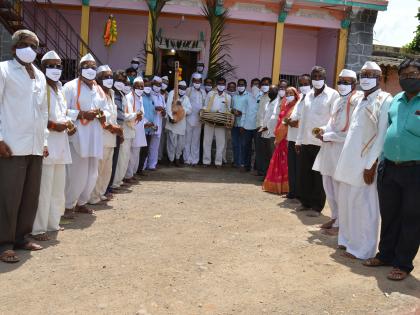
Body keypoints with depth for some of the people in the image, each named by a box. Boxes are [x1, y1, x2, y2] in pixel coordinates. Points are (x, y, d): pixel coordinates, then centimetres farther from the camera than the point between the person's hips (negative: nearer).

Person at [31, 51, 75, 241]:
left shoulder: (59, 88, 18)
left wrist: (68, 124, 6)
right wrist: (53, 125, -20)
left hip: (60, 143, 8)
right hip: (45, 142, -8)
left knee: (58, 186, 12)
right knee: (44, 186, -8)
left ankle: (52, 222, 23)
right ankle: (38, 228, 0)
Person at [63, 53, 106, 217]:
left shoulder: (98, 89, 17)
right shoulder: (70, 86, -2)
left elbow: (102, 110, 25)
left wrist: (101, 116, 2)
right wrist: (83, 114, -19)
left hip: (95, 137, 6)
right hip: (78, 137, -6)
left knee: (92, 173, 8)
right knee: (77, 173, -9)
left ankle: (81, 203, 24)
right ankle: (68, 205, 7)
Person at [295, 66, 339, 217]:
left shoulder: (333, 94, -4)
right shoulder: (308, 95, 14)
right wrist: (299, 140, 13)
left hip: (322, 142, -5)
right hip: (306, 141, 6)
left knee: (319, 176, 1)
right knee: (305, 173, 10)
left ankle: (317, 206, 10)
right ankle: (305, 202, 23)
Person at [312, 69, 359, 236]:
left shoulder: (355, 102, -12)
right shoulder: (338, 101, 14)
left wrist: (328, 136, -13)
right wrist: (324, 129, 0)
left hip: (342, 150, -8)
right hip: (329, 149, 8)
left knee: (340, 189, 0)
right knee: (328, 186, 15)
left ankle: (340, 223, 13)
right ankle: (334, 217, 30)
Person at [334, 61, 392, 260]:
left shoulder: (384, 101, -8)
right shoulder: (359, 100, 15)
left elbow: (382, 136, -14)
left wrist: (371, 164, -17)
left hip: (365, 162, -8)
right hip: (350, 159, 8)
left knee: (363, 205, -1)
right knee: (346, 201, 13)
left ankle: (362, 248, 10)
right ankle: (348, 239, 27)